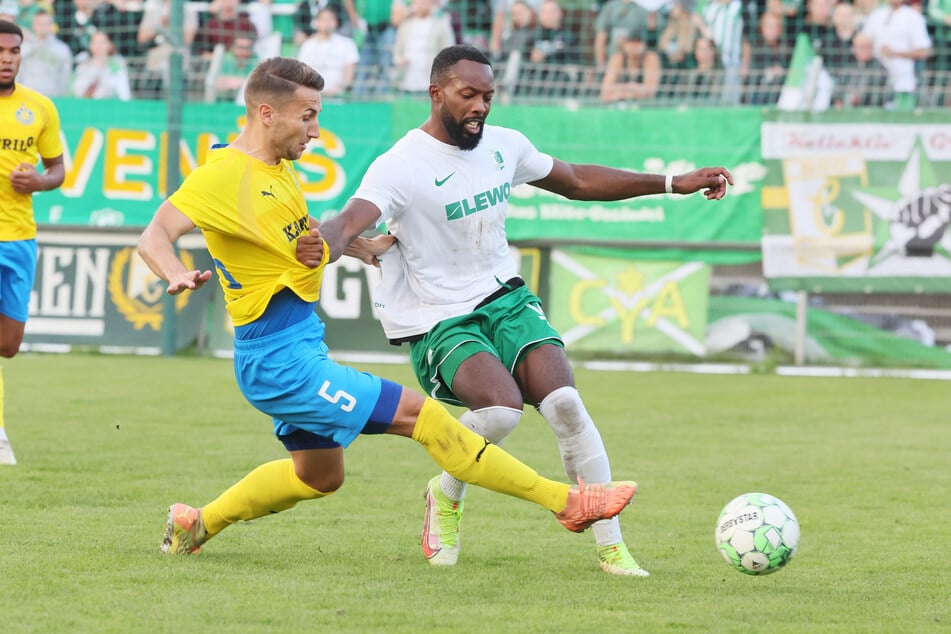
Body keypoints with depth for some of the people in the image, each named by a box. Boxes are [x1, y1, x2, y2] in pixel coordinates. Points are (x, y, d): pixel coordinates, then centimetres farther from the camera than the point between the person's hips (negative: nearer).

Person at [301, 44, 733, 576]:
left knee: (565, 402, -18)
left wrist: (674, 184, 19)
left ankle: (612, 548, -9)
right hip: (438, 323, -5)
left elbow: (578, 181, 21)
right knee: (502, 407, -31)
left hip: (504, 298, 5)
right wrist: (323, 244, -59)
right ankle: (447, 496, 2)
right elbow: (354, 219, -34)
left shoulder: (504, 146, 5)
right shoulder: (401, 167, -16)